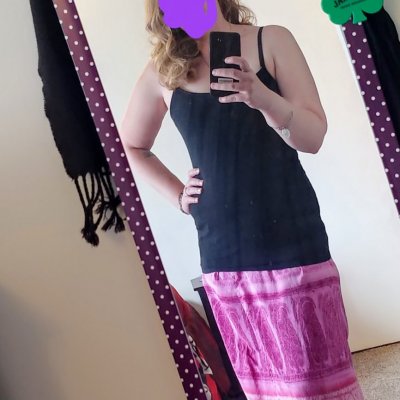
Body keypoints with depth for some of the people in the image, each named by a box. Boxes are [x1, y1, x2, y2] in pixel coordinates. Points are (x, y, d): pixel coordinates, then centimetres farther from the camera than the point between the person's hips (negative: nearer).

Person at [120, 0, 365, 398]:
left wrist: (263, 97, -25)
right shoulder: (162, 71, 5)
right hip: (221, 251, 2)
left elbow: (314, 137, -7)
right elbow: (131, 145, 20)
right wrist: (178, 195, 7)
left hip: (290, 238, -2)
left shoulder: (271, 40, 0)